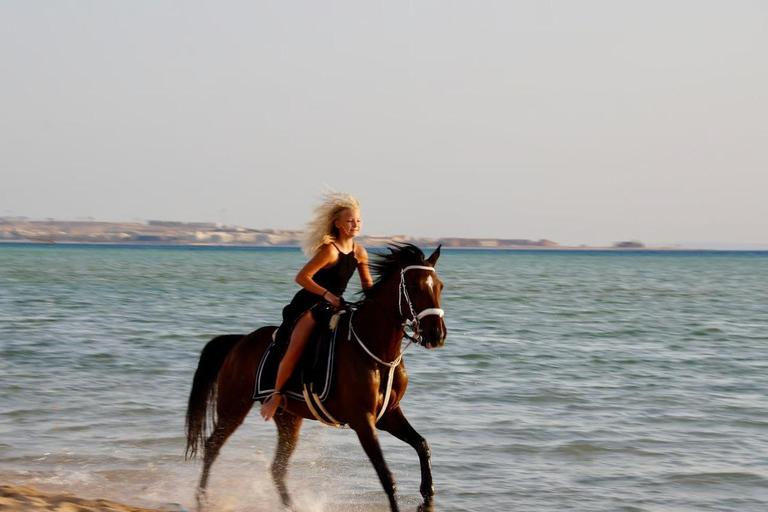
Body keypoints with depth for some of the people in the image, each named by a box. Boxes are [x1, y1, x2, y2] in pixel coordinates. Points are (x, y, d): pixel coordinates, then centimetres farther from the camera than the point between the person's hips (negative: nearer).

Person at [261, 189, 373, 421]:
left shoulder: (360, 252, 4)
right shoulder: (329, 250, -18)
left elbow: (368, 288, 14)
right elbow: (302, 277, -22)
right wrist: (327, 294, -29)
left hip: (334, 306, 8)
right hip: (309, 306, -8)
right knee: (295, 349, -25)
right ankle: (275, 395, -13)